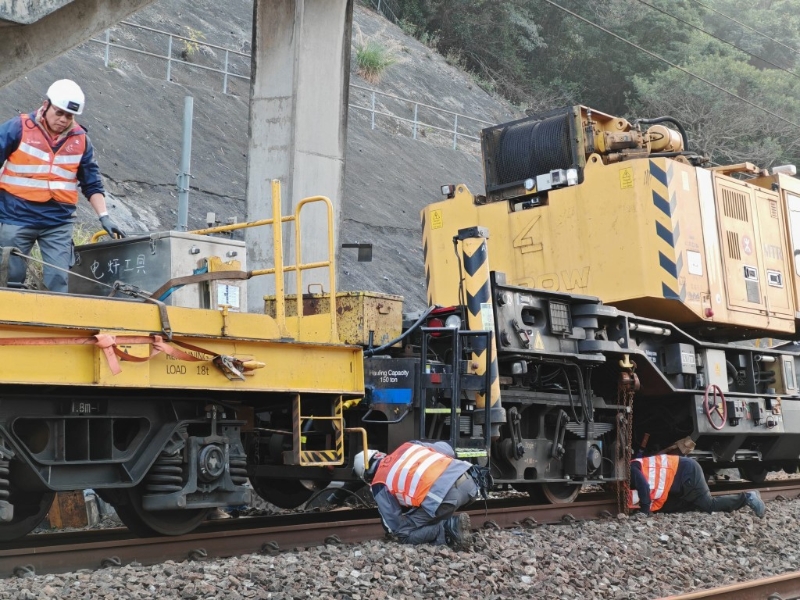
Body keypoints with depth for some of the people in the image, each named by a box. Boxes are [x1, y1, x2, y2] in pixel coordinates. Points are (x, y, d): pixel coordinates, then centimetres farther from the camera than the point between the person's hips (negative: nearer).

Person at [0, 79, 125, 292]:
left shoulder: (80, 140, 6)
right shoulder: (18, 128, -3)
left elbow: (92, 184, 10)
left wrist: (104, 216, 1)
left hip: (59, 221, 2)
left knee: (59, 281, -2)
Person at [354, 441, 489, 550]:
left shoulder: (379, 484, 16)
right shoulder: (408, 446, 29)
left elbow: (394, 525, 19)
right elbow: (446, 449, 32)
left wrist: (395, 532, 42)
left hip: (442, 496, -7)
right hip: (469, 480, 7)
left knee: (404, 534, 11)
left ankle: (451, 528, -7)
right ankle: (451, 526, 15)